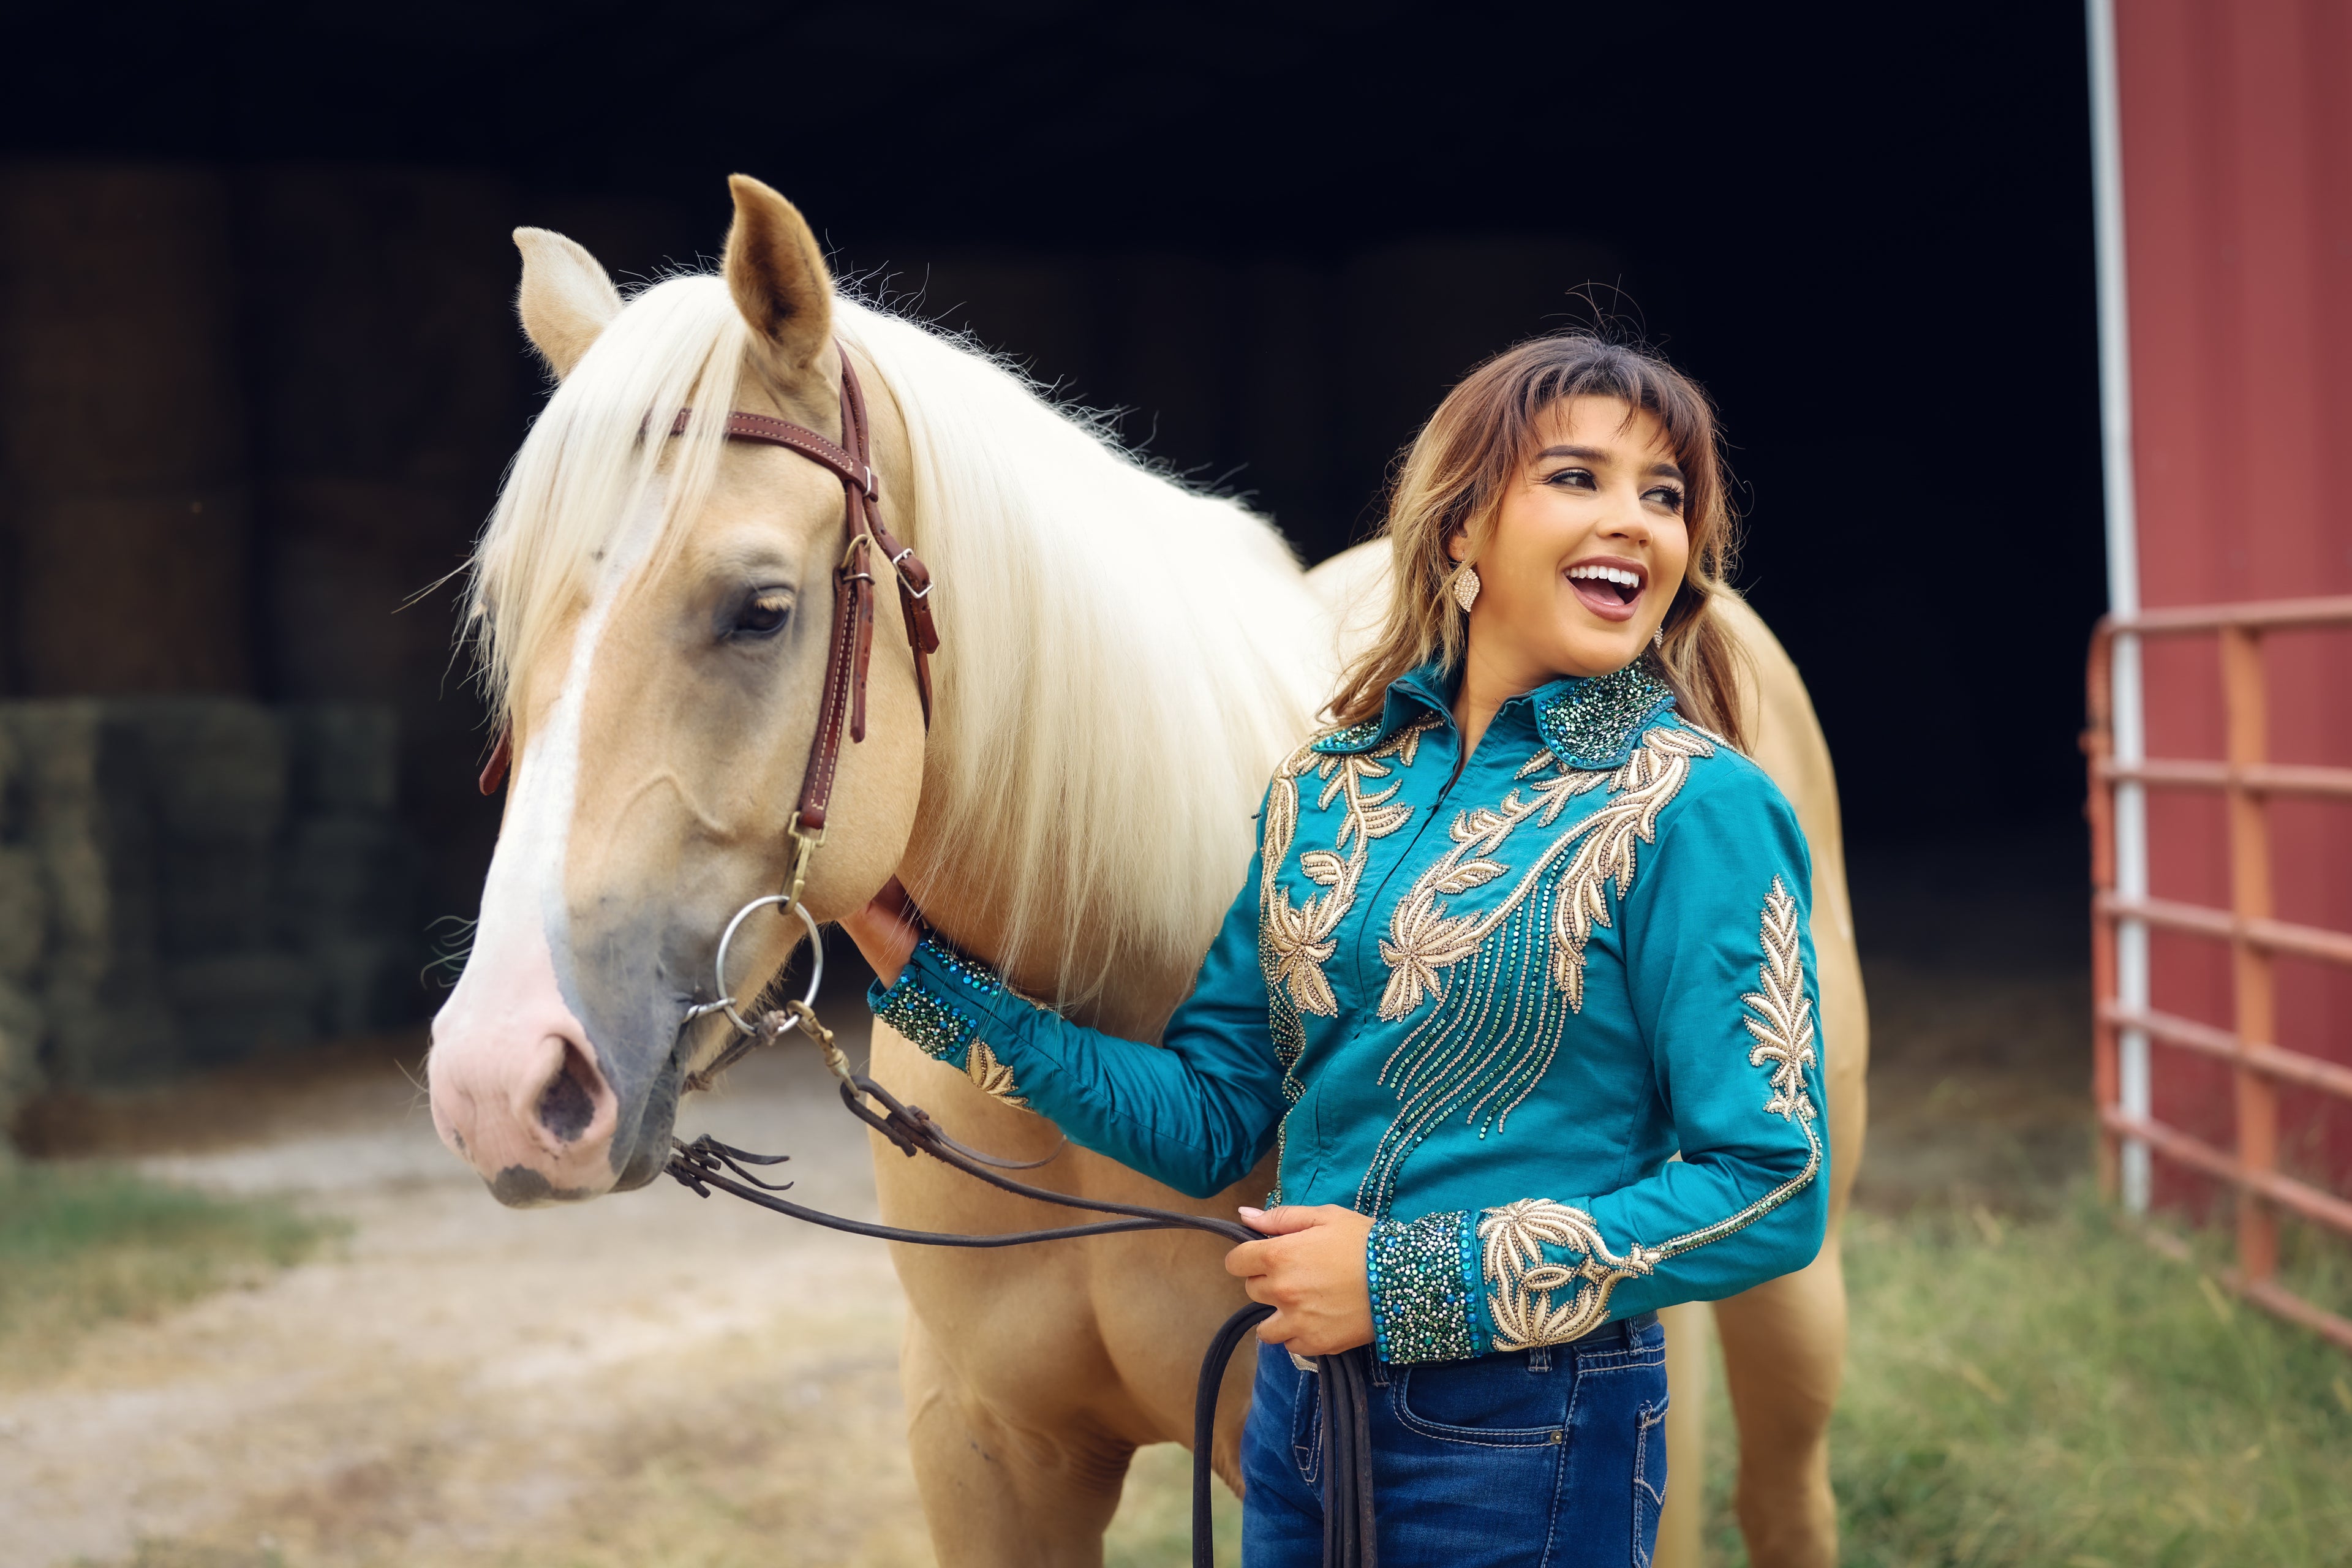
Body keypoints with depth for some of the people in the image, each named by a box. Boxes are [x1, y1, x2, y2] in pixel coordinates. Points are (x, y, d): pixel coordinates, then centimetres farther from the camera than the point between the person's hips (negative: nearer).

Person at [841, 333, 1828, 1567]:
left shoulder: (1697, 813, -12)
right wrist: (923, 970, 0)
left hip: (1528, 1440, -5)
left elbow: (1771, 1195, -16)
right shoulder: (1329, 785, 4)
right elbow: (1209, 1120, 7)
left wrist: (1411, 1279, -18)